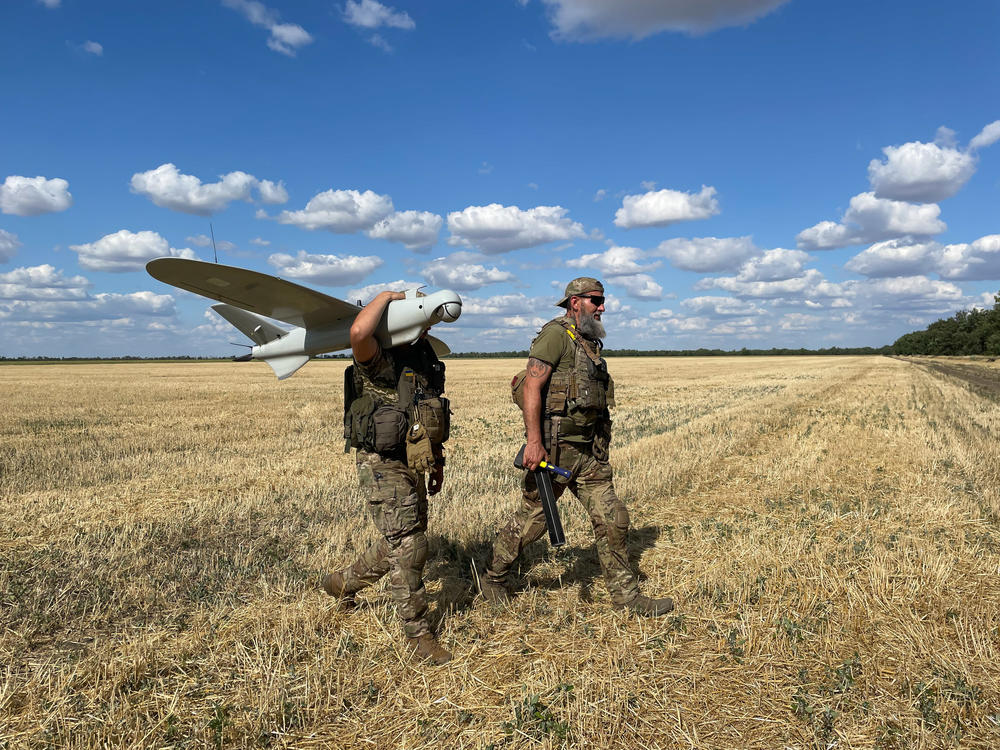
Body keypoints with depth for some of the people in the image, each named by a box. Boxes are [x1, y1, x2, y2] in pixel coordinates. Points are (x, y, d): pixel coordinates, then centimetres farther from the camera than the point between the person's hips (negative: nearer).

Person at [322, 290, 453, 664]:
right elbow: (359, 332, -40)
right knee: (408, 546, -5)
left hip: (411, 467, 9)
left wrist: (437, 462, 21)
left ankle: (344, 582, 43)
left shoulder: (426, 363, 10)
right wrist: (387, 295, -24)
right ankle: (418, 633, 11)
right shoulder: (379, 362, -16)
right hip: (382, 466, -9)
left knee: (402, 545, 19)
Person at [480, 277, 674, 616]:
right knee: (531, 521, 5)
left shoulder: (591, 344, 17)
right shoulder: (556, 334, -10)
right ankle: (493, 578, 26)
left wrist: (599, 448, 23)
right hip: (555, 448, -8)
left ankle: (626, 594, 17)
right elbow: (532, 386, -19)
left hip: (589, 452, 8)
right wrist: (534, 441, -25)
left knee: (613, 519, 6)